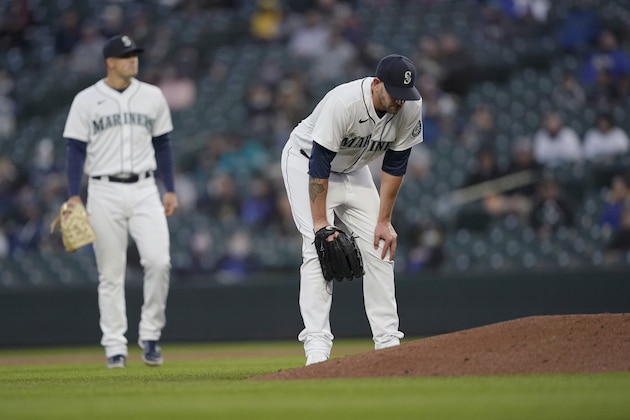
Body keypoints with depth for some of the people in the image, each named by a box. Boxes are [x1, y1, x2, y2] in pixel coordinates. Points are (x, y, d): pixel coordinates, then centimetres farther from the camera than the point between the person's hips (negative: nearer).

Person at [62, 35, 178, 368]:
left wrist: (170, 189, 8)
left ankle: (150, 335, 0)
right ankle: (114, 346, 7)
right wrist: (74, 197, -8)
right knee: (111, 273, 0)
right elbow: (75, 150, 0)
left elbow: (162, 145, 14)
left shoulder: (152, 97, 8)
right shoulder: (87, 100, 0)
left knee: (158, 261, -14)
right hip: (105, 193, -2)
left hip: (144, 190, 2)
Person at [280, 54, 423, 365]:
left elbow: (394, 165, -9)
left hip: (353, 170, 6)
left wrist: (384, 221, -9)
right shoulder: (343, 103, -37)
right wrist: (320, 222, -33)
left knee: (379, 247, -1)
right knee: (319, 248, -19)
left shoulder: (411, 108, -20)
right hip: (305, 162, -6)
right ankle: (317, 345, -23)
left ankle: (388, 342, 3)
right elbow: (319, 166, -33)